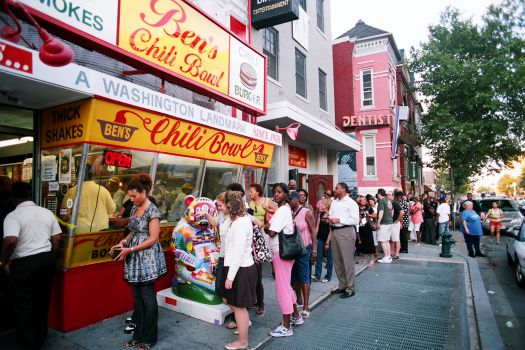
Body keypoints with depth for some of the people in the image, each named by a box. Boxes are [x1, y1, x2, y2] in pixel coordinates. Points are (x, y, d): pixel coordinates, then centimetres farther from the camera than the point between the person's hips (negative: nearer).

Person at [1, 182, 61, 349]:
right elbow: (56, 238, 6)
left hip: (24, 263, -5)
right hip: (46, 260, 6)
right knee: (42, 301, 18)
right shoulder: (47, 212, 5)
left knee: (23, 306, 9)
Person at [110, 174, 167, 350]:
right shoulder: (135, 208, 9)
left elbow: (153, 239, -17)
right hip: (134, 261, 8)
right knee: (137, 297, 16)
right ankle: (138, 335, 29)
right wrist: (123, 242, 0)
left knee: (148, 298, 4)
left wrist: (130, 249, -17)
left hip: (147, 260, -8)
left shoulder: (152, 211, -15)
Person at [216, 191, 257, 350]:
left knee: (239, 306, 7)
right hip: (241, 268, 10)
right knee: (227, 299, 23)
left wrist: (230, 277, -21)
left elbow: (238, 253, -25)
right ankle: (244, 322, 43)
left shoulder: (239, 224, -23)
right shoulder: (243, 219, 7)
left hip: (240, 270, -10)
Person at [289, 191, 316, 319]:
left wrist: (314, 249, -12)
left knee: (304, 276, -1)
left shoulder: (306, 213, -8)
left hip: (303, 248, -5)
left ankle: (306, 306, 5)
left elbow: (313, 231, -8)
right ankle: (299, 300, 31)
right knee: (294, 276, 13)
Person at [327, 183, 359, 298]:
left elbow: (355, 220, -13)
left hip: (346, 231, -8)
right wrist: (329, 219, -4)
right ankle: (342, 286, 25)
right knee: (337, 261, 13)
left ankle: (350, 289, 8)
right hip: (334, 231, 8)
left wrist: (339, 220, -17)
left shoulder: (351, 203, -6)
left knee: (348, 261, -3)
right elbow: (330, 215, 19)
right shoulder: (334, 202, 17)